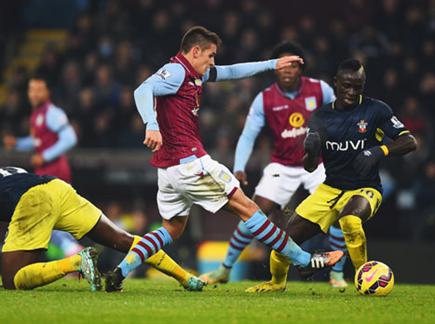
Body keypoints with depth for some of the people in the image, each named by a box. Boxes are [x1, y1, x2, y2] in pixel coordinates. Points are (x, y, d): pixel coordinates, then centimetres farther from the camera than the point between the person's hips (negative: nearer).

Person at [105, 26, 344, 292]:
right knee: (247, 208, -2)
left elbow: (231, 72, 29)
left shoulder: (195, 74, 17)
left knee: (172, 229, 17)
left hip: (168, 169, 10)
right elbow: (143, 91, -27)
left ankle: (119, 273, 4)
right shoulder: (176, 71, -12)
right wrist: (152, 126, -43)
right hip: (190, 161, -10)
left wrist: (272, 65, 31)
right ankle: (304, 260, 4)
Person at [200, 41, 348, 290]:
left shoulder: (319, 89, -10)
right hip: (282, 166, 0)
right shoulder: (265, 100, -11)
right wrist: (239, 169, -24)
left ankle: (337, 274, -2)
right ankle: (225, 270, 4)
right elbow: (248, 136, -11)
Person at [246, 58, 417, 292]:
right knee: (290, 235, -3)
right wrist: (310, 150, -20)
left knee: (349, 218, -38)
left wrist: (379, 151, -29)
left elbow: (410, 142, -13)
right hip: (330, 188, 4)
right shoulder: (322, 116, 3)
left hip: (365, 189, -4)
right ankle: (276, 280, 29)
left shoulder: (376, 110, -8)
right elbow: (310, 167, 4)